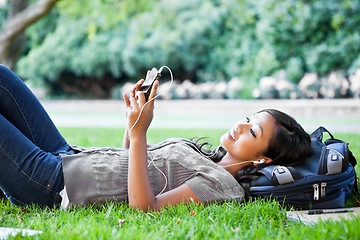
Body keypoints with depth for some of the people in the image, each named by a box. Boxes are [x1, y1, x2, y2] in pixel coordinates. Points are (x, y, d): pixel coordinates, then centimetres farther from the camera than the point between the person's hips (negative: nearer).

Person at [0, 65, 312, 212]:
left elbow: (143, 206, -26)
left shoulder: (222, 185, -15)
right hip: (69, 155, 9)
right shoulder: (205, 153, 12)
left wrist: (138, 132, -27)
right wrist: (135, 116, 5)